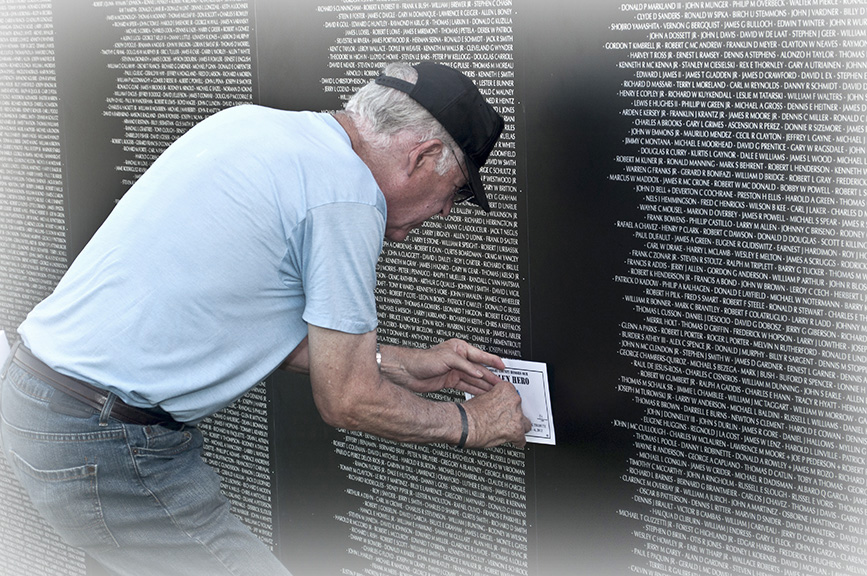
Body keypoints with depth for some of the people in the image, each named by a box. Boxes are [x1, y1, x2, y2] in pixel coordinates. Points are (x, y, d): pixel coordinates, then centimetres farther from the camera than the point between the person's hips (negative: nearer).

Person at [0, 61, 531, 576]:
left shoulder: (254, 122, 11)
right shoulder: (347, 192, -15)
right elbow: (347, 402, -9)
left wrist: (402, 366, 21)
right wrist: (467, 424, 8)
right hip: (103, 446, -10)